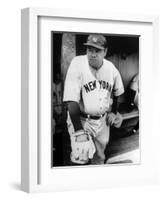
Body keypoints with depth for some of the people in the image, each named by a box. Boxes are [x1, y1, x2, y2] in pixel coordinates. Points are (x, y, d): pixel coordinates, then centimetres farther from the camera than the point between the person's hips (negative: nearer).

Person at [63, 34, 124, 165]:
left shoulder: (111, 68, -3)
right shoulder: (77, 65, -19)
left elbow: (117, 92, 19)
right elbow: (71, 101, -23)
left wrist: (114, 112, 18)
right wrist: (79, 131, -27)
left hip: (103, 120, 5)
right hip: (81, 120, -4)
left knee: (99, 159, 15)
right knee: (82, 159, -17)